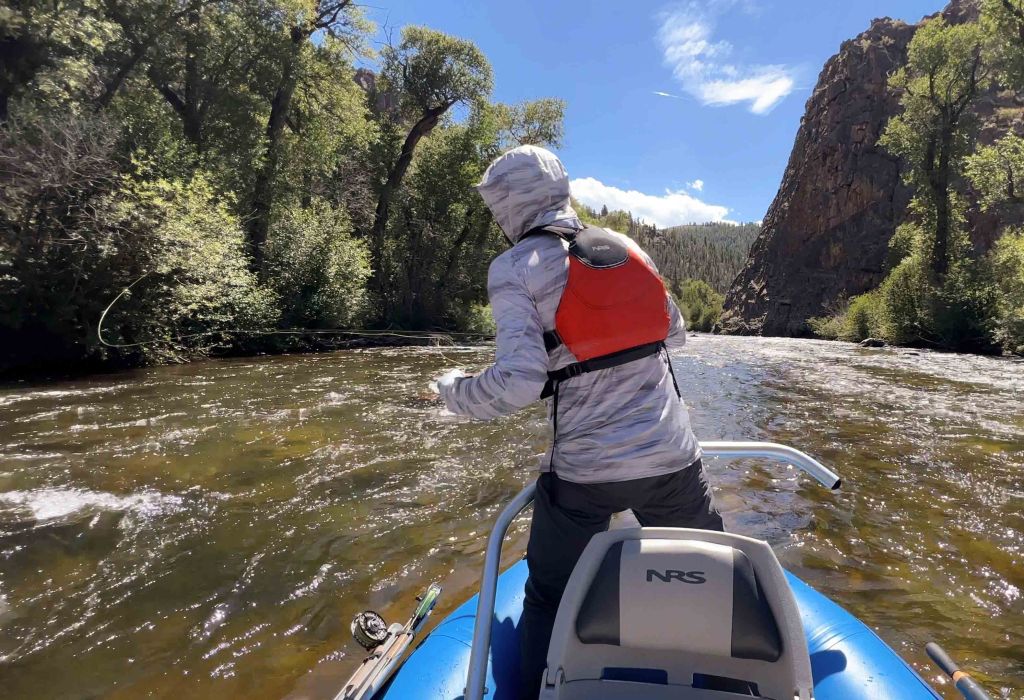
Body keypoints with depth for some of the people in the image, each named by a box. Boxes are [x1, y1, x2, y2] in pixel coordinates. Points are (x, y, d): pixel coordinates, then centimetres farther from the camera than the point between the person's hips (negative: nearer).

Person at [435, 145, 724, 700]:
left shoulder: (514, 267, -7)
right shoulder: (626, 246, 7)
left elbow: (518, 383, -18)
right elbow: (675, 330, 17)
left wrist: (453, 391, 0)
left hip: (583, 471, -4)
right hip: (674, 459, 5)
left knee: (549, 600, 17)